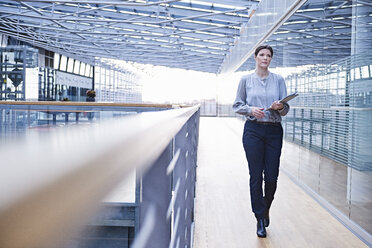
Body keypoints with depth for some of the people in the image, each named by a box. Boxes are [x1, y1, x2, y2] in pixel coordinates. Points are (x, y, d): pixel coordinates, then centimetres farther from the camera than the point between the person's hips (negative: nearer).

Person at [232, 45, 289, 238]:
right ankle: (260, 218, 13)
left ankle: (265, 208, 30)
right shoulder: (246, 80, 6)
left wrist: (279, 107, -16)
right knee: (256, 176, 0)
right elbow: (237, 106, 8)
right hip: (253, 130, -1)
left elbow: (285, 110, 6)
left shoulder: (278, 80, 8)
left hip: (274, 131, 1)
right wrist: (251, 109, -11)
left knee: (272, 177, 1)